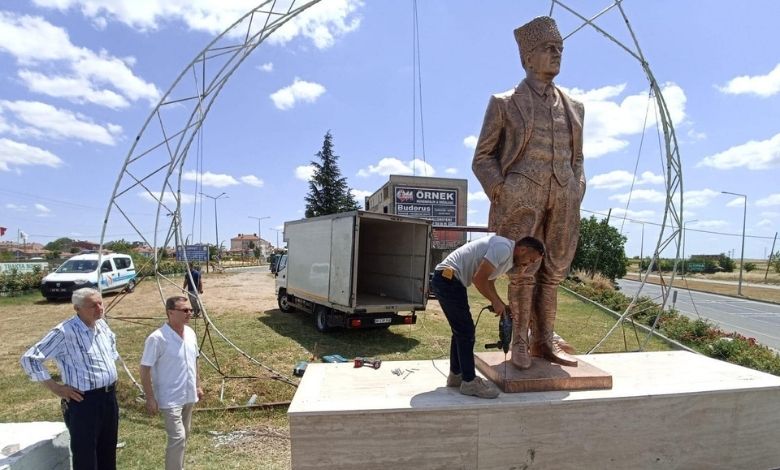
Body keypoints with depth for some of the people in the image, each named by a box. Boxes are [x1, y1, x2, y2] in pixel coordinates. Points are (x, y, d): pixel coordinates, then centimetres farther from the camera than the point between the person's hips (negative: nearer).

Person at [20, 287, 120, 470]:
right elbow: (29, 358, -14)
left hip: (110, 396, 7)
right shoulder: (64, 332, -19)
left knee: (108, 451, 20)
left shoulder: (102, 324, 3)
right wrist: (55, 387, -14)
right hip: (84, 401, -7)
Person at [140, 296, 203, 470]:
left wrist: (198, 385, 15)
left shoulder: (190, 333, 1)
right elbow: (145, 369, -16)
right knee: (177, 438, -8)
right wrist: (150, 398, -15)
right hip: (170, 398, -7)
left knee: (184, 436, 20)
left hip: (188, 395, 7)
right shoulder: (157, 338, -21)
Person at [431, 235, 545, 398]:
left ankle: (456, 375, 28)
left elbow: (488, 282, 18)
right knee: (466, 330, -4)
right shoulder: (504, 248, -16)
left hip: (446, 280, 11)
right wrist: (496, 302, -8)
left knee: (461, 330, 17)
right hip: (447, 278, -11)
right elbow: (478, 279, -21)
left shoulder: (509, 258, 16)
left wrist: (502, 306, 5)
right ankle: (469, 382, 6)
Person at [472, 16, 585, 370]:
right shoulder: (504, 103, 4)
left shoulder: (572, 107, 17)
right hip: (521, 198, -4)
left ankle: (544, 340, 18)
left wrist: (576, 196, 7)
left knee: (552, 271, 7)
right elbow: (483, 158, 2)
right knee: (523, 271, -2)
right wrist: (501, 193, -10)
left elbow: (576, 158, 22)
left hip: (562, 201, 5)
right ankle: (519, 341, 11)